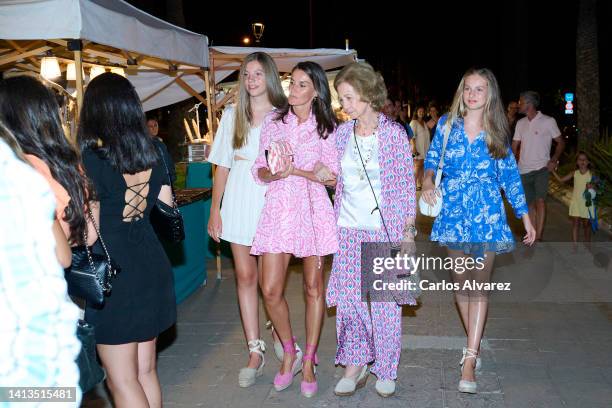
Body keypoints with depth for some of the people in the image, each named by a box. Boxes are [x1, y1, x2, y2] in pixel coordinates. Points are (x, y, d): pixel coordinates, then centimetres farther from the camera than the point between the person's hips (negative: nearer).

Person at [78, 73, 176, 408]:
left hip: (112, 275, -7)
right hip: (151, 265, 7)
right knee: (146, 371, 19)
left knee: (122, 381, 7)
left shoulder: (92, 161, -15)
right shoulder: (152, 156, 4)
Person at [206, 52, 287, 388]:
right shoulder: (232, 115, 9)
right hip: (239, 203, 3)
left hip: (273, 202, -3)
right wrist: (215, 209, 5)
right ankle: (255, 352, 14)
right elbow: (223, 165, 9)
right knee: (245, 275, 4)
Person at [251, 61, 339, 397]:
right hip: (278, 208, 2)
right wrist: (274, 173, -16)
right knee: (270, 290, -4)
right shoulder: (273, 121, 9)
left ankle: (308, 363, 20)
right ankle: (290, 353, 21)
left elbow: (332, 177, -2)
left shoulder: (327, 126, 3)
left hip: (313, 209, -1)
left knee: (313, 287, 4)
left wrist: (294, 170, -14)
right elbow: (259, 171, 6)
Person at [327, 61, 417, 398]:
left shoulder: (393, 133, -6)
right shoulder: (342, 133, 5)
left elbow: (406, 183, -3)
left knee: (386, 301, 2)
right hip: (349, 228, 4)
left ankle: (385, 370, 20)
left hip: (386, 229, -3)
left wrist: (408, 229, -6)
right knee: (348, 298, 5)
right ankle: (355, 365, 21)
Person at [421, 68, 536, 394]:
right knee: (460, 282, 8)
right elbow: (432, 159, 10)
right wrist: (427, 181, -14)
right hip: (453, 213, 1)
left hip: (487, 215, -1)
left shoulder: (497, 133, 4)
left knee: (479, 285, -7)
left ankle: (469, 361, -5)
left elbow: (510, 176, 9)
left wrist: (526, 217, 8)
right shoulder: (446, 125, 5)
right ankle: (475, 344, 26)